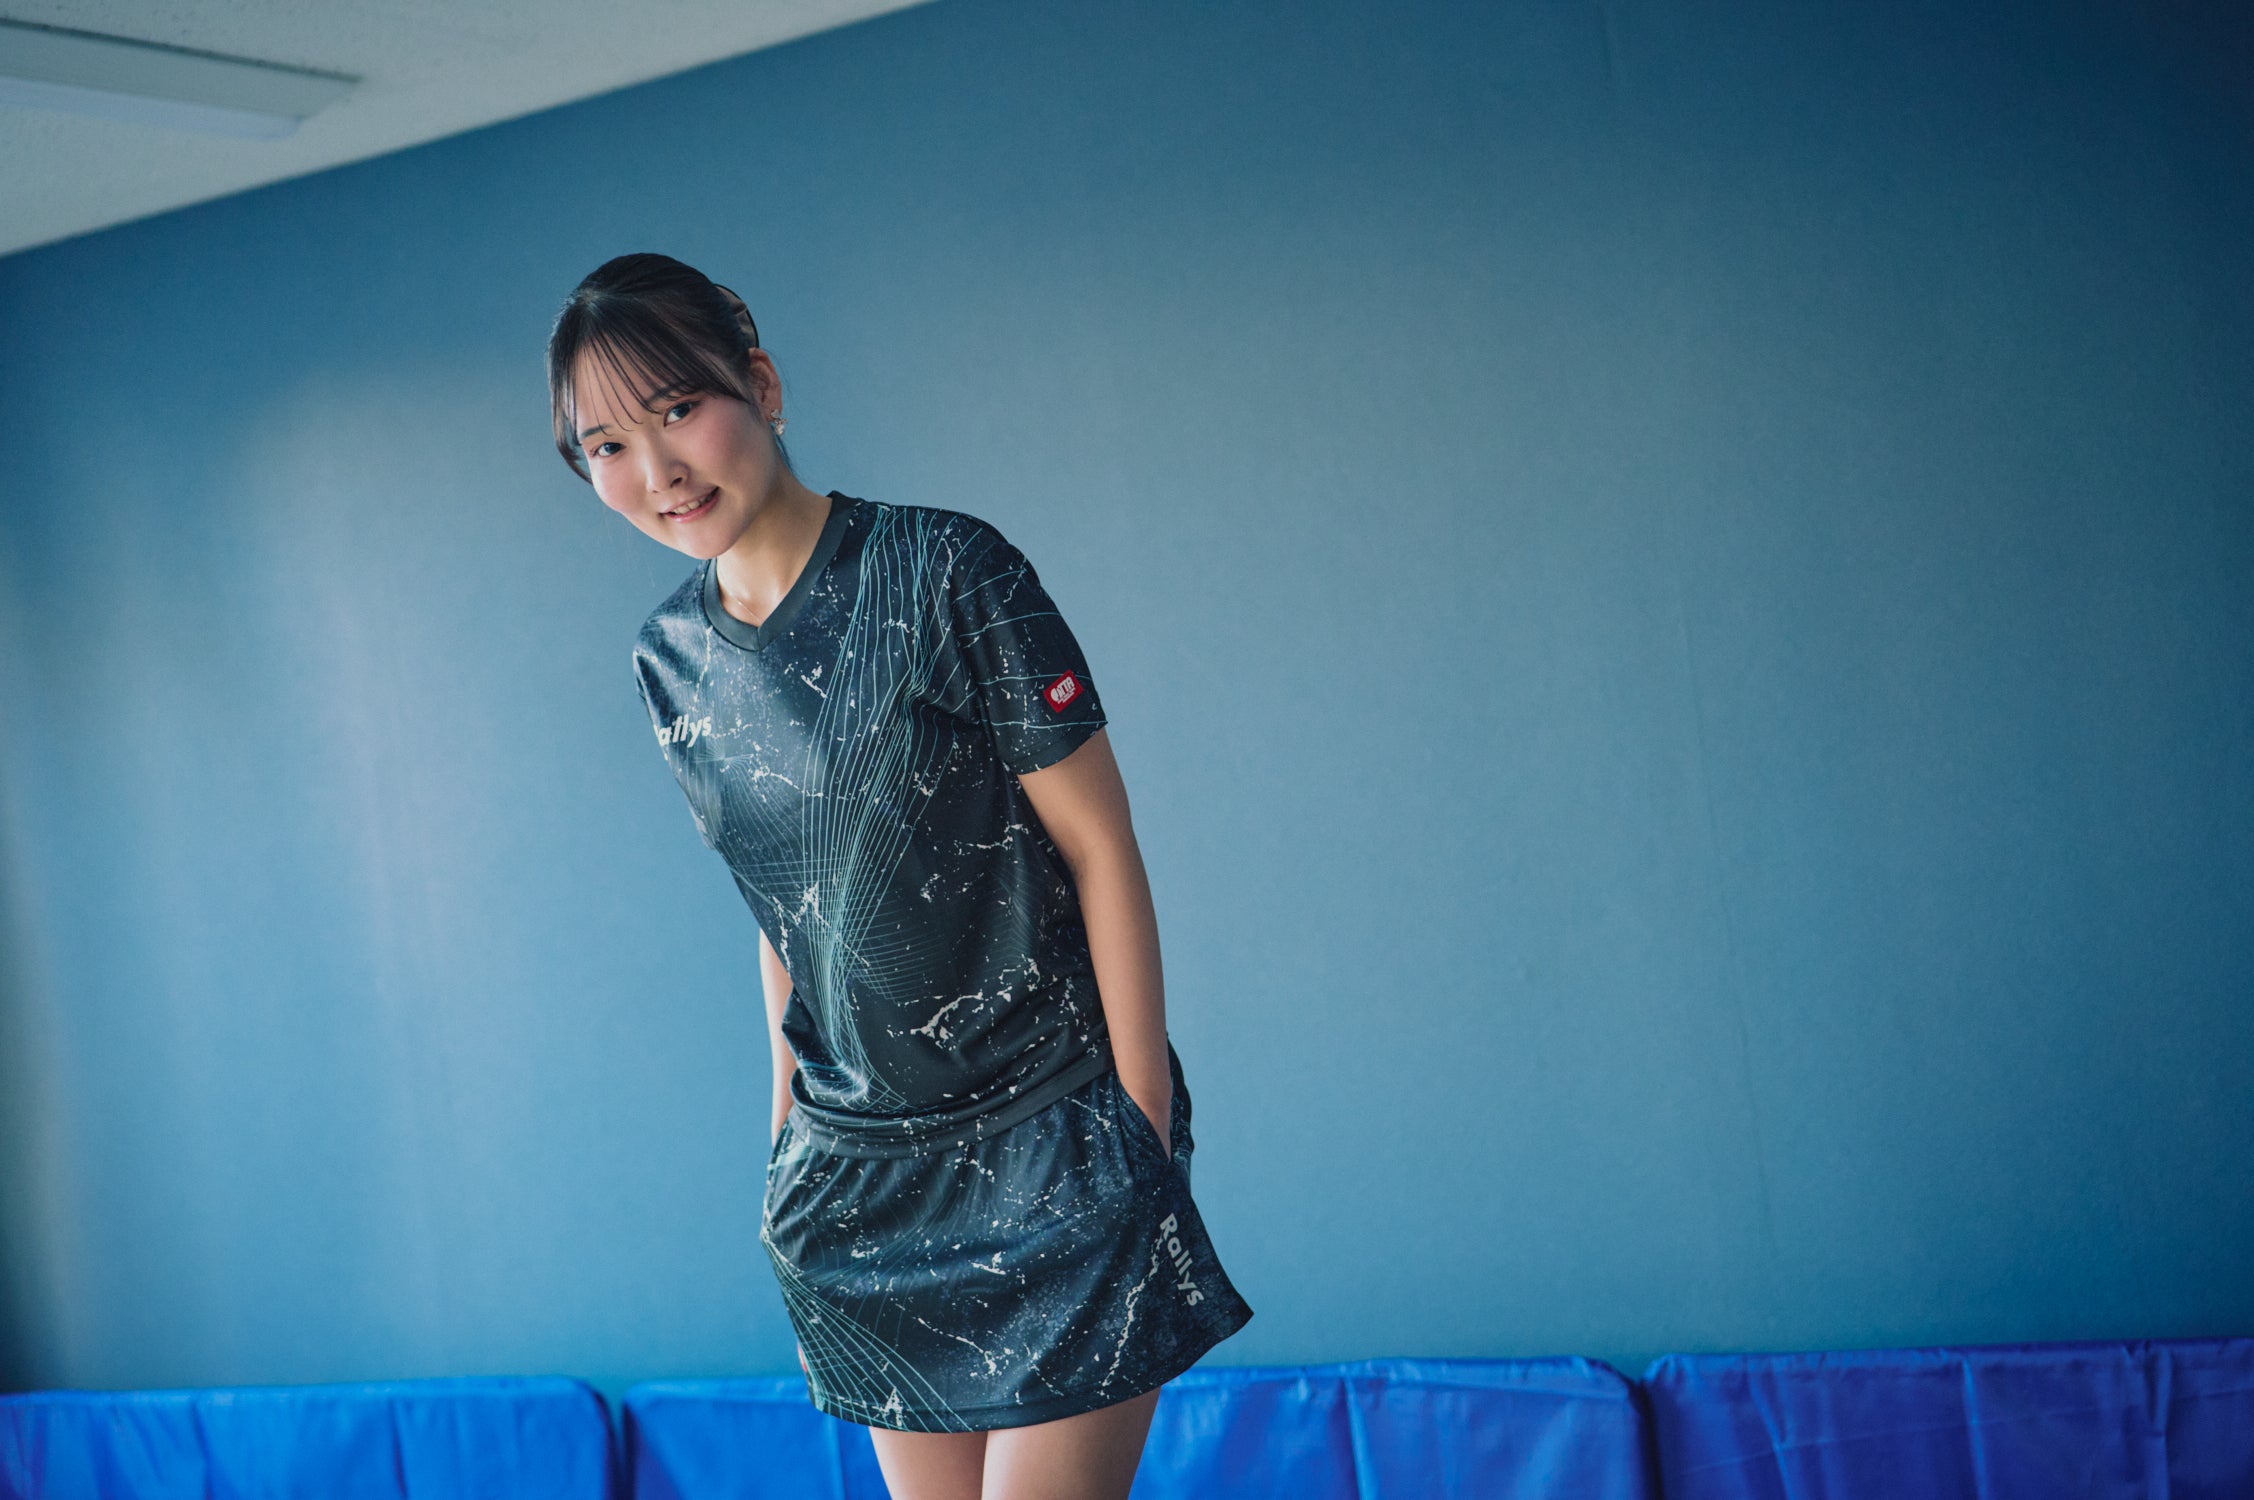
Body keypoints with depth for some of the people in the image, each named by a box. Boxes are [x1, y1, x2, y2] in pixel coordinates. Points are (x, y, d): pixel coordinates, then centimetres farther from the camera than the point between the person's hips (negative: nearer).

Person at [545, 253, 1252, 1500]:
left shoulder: (941, 573, -12)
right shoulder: (670, 660, 5)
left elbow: (1099, 848, -10)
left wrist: (1147, 1131, -12)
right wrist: (789, 1128, 14)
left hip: (1052, 1150, -5)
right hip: (860, 1173, 5)